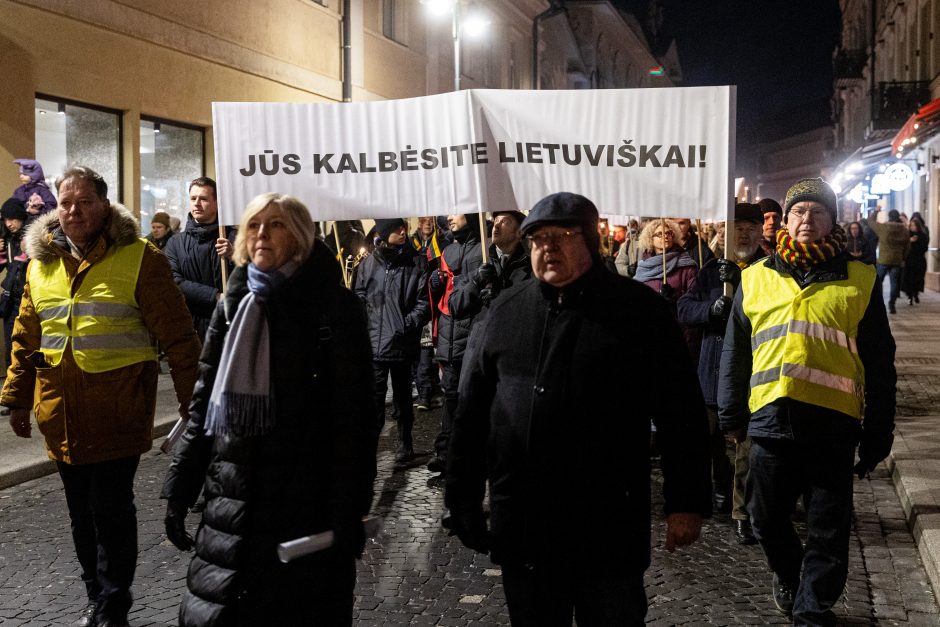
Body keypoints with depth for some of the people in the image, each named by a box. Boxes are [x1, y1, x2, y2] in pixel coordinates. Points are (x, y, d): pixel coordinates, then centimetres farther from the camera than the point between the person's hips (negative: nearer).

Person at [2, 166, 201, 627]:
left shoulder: (138, 257, -8)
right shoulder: (40, 261, 8)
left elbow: (176, 334, -10)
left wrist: (191, 400, -12)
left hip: (117, 414, -5)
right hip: (61, 415, 5)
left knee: (111, 510, -1)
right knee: (81, 513, 15)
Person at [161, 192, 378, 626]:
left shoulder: (335, 306, -6)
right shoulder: (233, 304, 8)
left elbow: (354, 415, -10)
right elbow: (203, 404, 11)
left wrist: (349, 510, -14)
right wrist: (179, 490, 8)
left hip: (307, 499, -4)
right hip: (233, 496, 5)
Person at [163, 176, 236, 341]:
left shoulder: (233, 237, 4)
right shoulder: (175, 243, 8)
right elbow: (175, 283, -5)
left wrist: (234, 256, -20)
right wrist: (216, 297, -15)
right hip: (190, 325, 2)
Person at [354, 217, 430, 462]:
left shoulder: (416, 261, -1)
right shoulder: (369, 263, 5)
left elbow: (424, 300, -3)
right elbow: (360, 297, 12)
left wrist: (409, 324, -12)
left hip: (403, 341, -1)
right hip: (374, 341, 1)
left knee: (402, 395, 12)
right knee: (374, 395, -2)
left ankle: (405, 442, 26)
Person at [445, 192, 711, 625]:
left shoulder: (640, 309, -3)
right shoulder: (504, 312, 6)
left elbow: (681, 413, -3)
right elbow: (471, 415, 9)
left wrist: (686, 502, -6)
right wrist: (463, 500, 8)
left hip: (610, 525, -3)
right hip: (521, 527, 3)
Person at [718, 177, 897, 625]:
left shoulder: (859, 281, 5)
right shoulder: (757, 278, 9)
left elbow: (879, 365, 6)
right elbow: (735, 353, 13)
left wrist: (877, 435, 3)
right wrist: (732, 416, 10)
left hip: (833, 423, -1)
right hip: (771, 418, 2)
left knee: (828, 532, 7)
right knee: (767, 519, 14)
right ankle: (788, 573, 42)